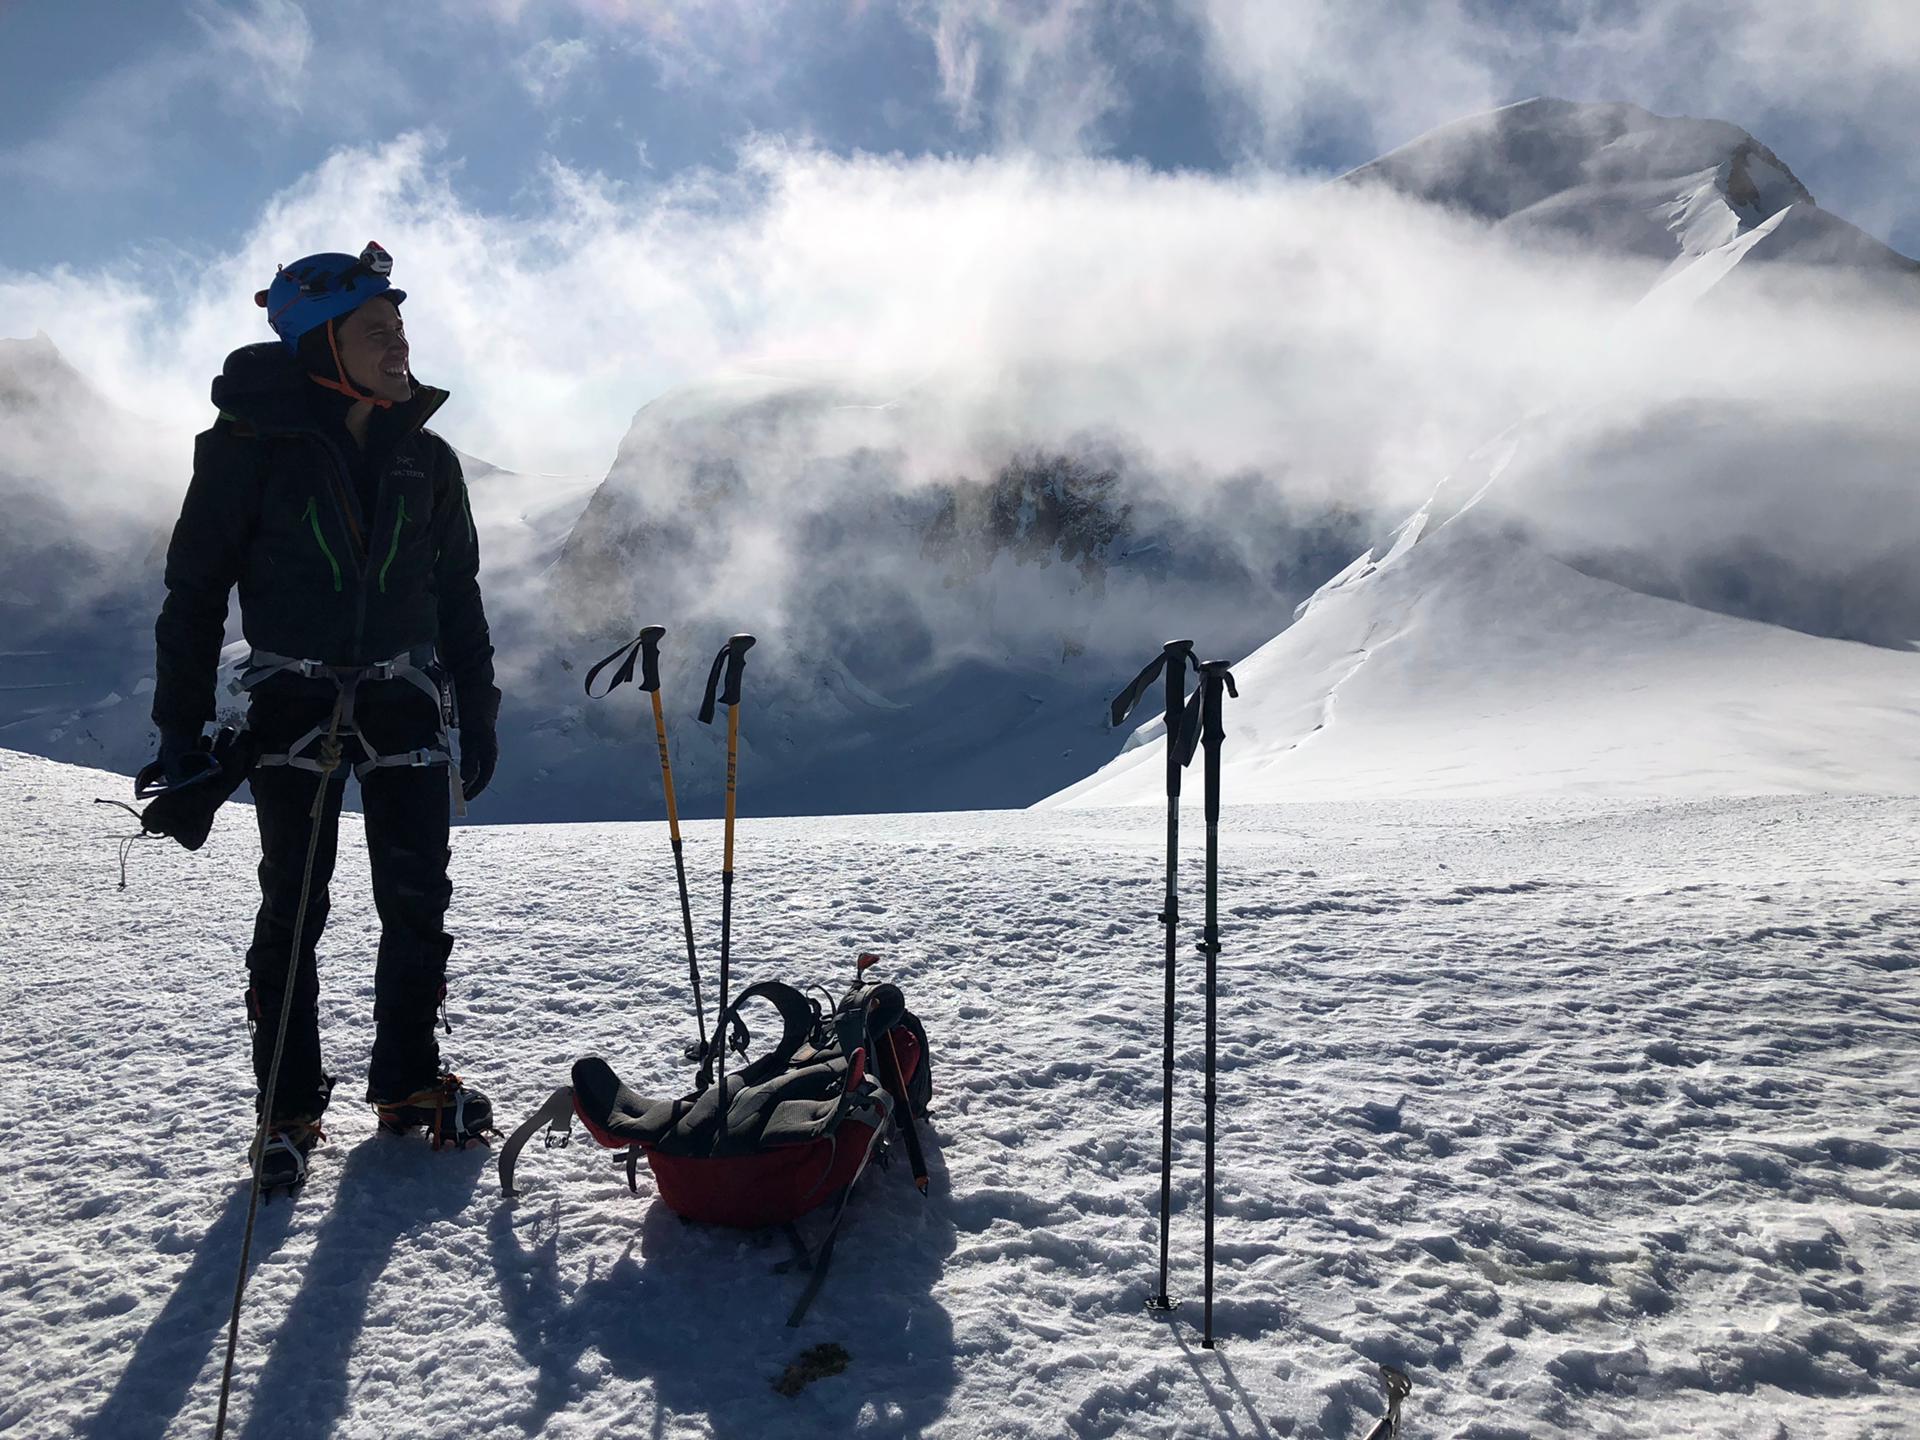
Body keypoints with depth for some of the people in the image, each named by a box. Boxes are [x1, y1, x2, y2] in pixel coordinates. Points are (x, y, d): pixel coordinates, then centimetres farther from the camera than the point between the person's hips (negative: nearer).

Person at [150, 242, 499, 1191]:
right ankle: (288, 1110, 15)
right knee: (293, 908, 1)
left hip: (405, 697, 3)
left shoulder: (426, 459, 6)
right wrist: (181, 722, -5)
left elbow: (457, 594, 13)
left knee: (418, 902, 4)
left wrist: (477, 711, 11)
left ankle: (408, 1081, 21)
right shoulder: (252, 444, -5)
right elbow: (195, 587, -2)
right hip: (294, 696, -3)